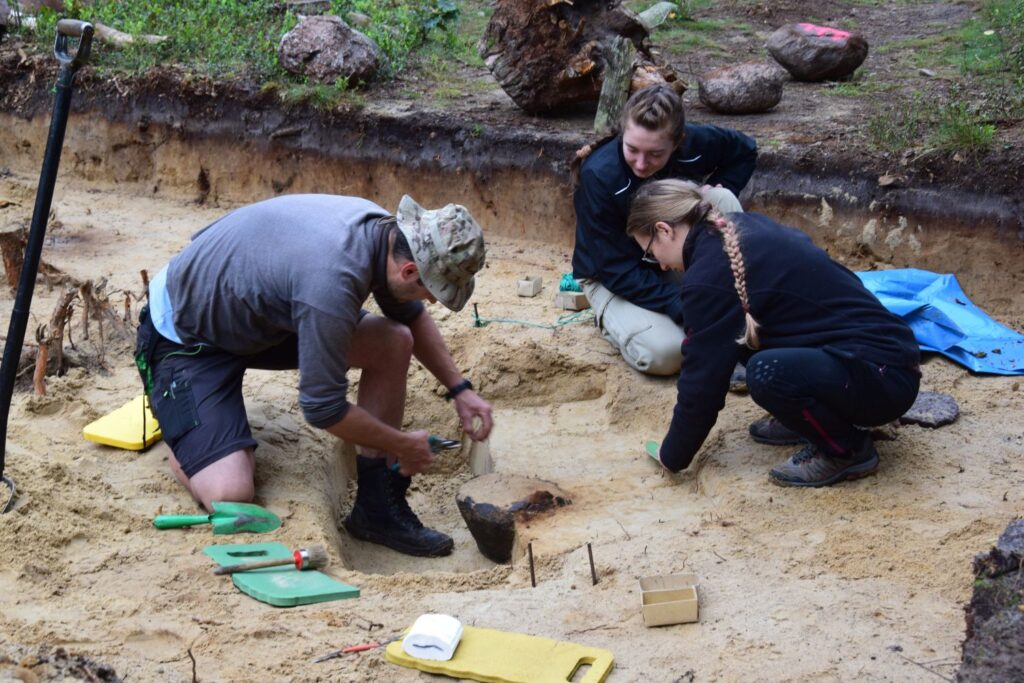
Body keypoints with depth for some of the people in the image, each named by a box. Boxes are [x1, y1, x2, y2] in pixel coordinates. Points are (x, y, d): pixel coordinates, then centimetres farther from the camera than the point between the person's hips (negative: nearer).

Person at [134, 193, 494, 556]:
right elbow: (322, 408, -27)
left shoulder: (386, 230, -12)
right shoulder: (332, 284, -38)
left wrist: (459, 389, 4)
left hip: (262, 316, 8)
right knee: (230, 495, -24)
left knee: (394, 342, -10)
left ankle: (378, 508, 2)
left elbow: (414, 318, 12)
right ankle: (182, 439, 11)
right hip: (186, 334, -8)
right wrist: (403, 445, -13)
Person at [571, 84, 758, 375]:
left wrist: (717, 192, -13)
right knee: (664, 352, -32)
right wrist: (685, 308, -34)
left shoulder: (694, 143, -19)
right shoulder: (598, 176, -31)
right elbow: (617, 271, -26)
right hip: (613, 278, -4)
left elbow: (745, 149, 6)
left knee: (723, 200, -23)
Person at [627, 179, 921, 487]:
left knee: (766, 371, -30)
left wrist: (672, 456, 5)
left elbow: (703, 378, -10)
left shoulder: (708, 278, -17)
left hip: (884, 379, -9)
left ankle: (850, 449, -6)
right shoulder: (746, 226, 8)